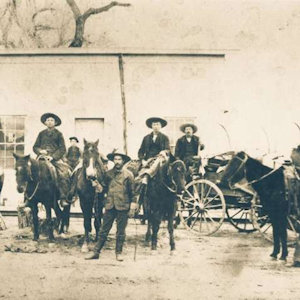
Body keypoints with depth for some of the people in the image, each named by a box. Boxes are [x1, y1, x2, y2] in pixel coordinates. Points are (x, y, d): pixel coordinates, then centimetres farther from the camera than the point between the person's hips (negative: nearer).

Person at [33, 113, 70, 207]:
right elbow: (35, 147, 20)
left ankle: (63, 198, -28)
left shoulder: (58, 134, 12)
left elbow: (62, 149, 3)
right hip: (42, 157, 2)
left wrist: (53, 157, -11)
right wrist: (40, 151, -3)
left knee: (64, 173, -27)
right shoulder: (41, 134, 19)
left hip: (55, 158, -2)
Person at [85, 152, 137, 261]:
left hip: (123, 207, -2)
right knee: (104, 230, 5)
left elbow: (132, 192, 1)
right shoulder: (108, 173, 7)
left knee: (120, 232, 6)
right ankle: (96, 252, 10)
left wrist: (132, 208, -3)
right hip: (110, 206, 2)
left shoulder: (128, 174, -1)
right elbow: (104, 187, 20)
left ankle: (119, 253, 17)